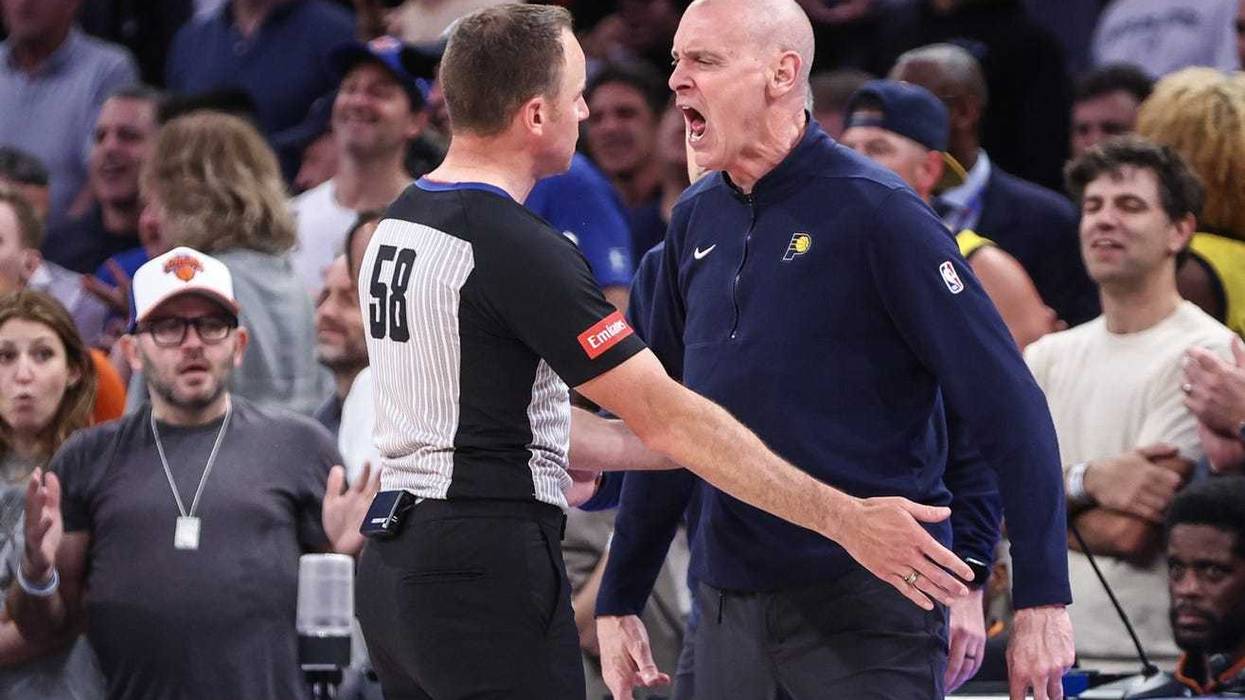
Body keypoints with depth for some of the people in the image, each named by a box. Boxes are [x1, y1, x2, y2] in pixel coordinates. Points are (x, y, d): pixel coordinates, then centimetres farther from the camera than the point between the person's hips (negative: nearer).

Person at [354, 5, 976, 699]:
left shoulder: (399, 224, 12)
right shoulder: (519, 250, -17)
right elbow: (666, 417, -18)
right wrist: (846, 519, -16)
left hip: (392, 566, 9)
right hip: (491, 570, -9)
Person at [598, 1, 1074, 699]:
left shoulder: (875, 210, -11)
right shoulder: (697, 221, 9)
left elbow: (1010, 410, -13)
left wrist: (1042, 598, -17)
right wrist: (618, 602, 16)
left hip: (868, 612, -6)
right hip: (732, 608, 6)